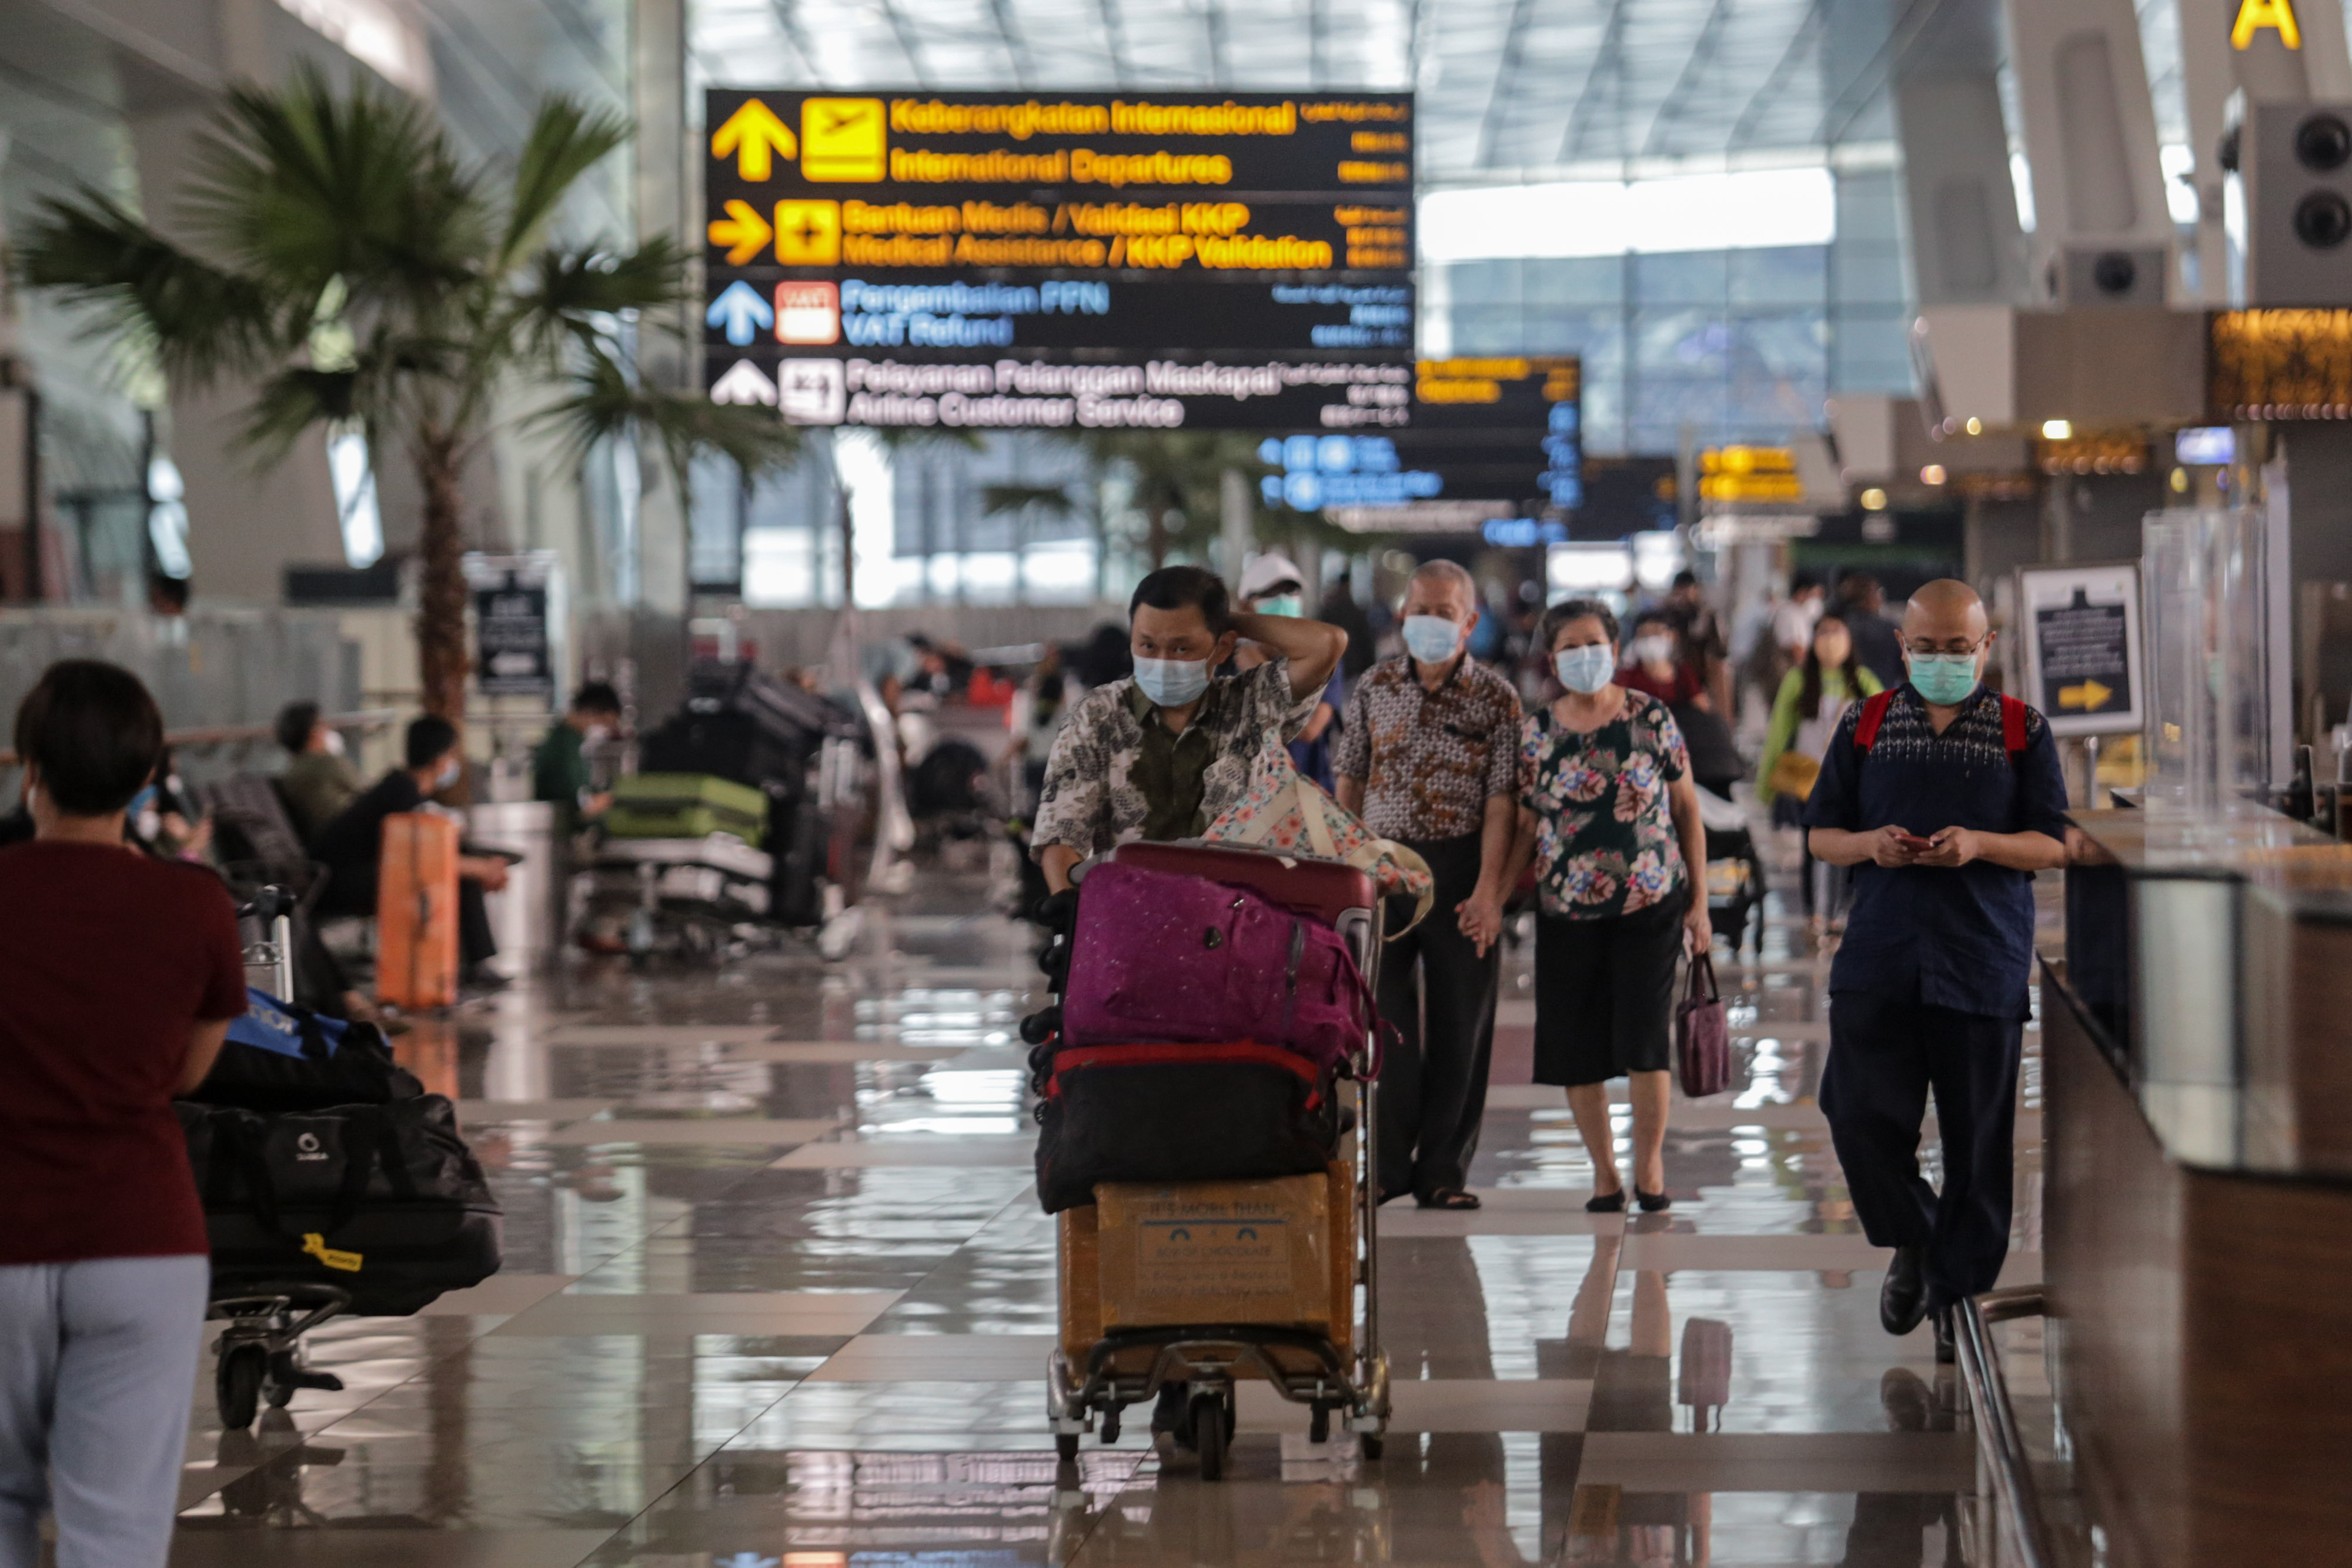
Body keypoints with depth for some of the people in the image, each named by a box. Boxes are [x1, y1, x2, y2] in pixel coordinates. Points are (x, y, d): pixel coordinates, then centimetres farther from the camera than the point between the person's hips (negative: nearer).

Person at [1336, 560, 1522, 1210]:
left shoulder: (1496, 698, -1)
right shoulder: (1375, 687, 8)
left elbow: (1500, 798, -7)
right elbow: (1352, 780, 13)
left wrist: (1489, 889, -14)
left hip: (1460, 866, -2)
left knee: (1461, 1020, 2)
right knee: (1385, 1012, -1)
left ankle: (1444, 1169, 10)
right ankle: (1389, 1163, 7)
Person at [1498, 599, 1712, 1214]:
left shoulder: (1652, 718, 1)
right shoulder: (1536, 733, 4)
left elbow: (1687, 810, 6)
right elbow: (1525, 827, 7)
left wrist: (1698, 902, 4)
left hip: (1650, 908, -2)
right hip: (1567, 911, 2)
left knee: (1643, 1040, -8)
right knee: (1577, 1050, 3)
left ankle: (1650, 1164, 10)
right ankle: (1604, 1172, 18)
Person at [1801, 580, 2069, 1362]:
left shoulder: (2023, 731, 4)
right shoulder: (1865, 725, 10)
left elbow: (2055, 846, 3)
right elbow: (1820, 832, 12)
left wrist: (1979, 844, -16)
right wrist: (1870, 845, -10)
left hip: (1984, 963, -1)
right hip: (1878, 961, 1)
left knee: (1978, 1138, 2)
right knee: (1859, 1117, -6)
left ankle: (1959, 1286, 16)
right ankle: (1912, 1241, 20)